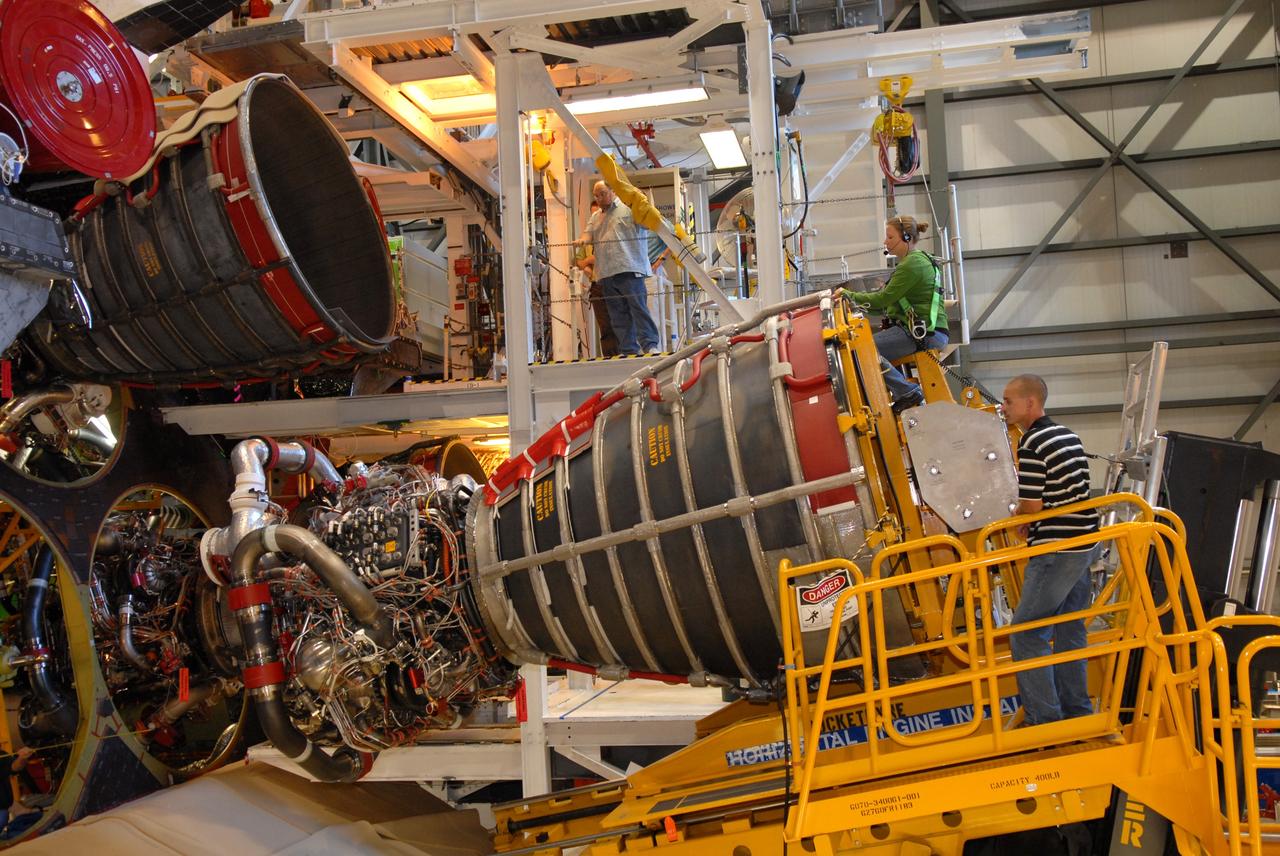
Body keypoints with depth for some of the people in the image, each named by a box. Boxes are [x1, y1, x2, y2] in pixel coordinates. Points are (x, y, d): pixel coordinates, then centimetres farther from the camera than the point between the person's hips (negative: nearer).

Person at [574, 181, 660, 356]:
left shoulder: (628, 208, 5)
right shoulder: (595, 217, 25)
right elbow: (589, 233, 12)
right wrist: (582, 240, -11)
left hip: (629, 269, -6)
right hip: (606, 274, 6)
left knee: (639, 307, -10)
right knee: (618, 315, 5)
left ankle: (650, 345, -10)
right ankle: (628, 350, 8)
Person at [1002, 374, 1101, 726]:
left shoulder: (1032, 445, -17)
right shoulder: (1068, 435, 13)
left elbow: (1032, 506, -20)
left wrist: (1012, 513, 2)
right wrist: (1031, 526, 12)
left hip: (1056, 552, -10)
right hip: (1085, 544, 10)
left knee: (1027, 635, -3)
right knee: (1070, 630, 17)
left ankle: (1045, 721, -1)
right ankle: (1077, 712, 26)